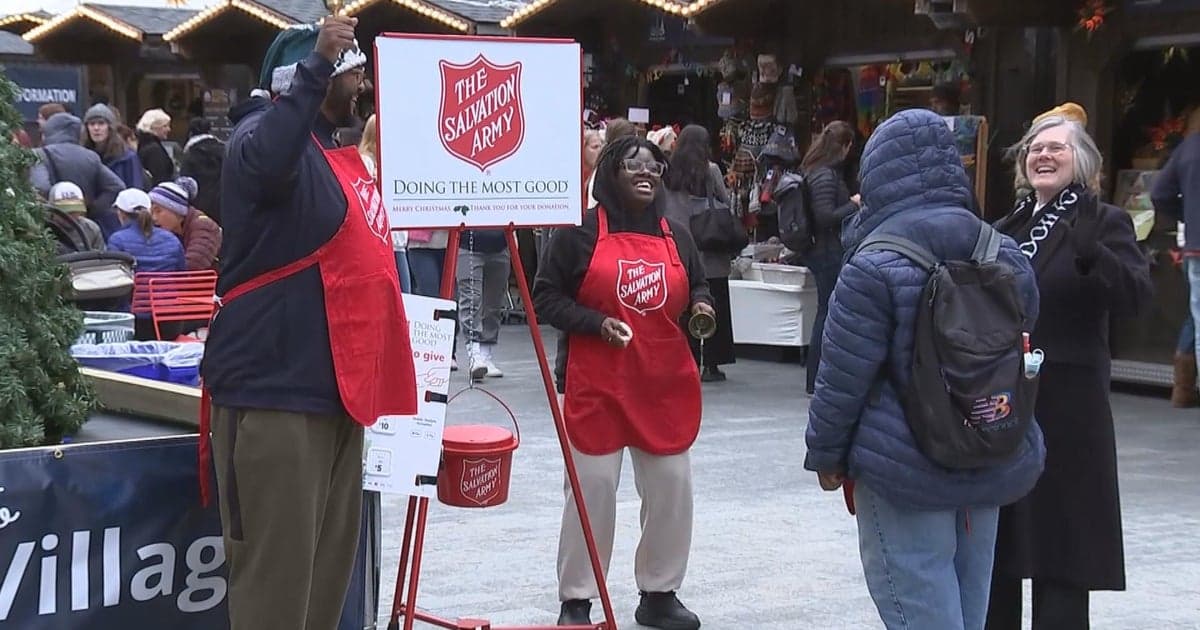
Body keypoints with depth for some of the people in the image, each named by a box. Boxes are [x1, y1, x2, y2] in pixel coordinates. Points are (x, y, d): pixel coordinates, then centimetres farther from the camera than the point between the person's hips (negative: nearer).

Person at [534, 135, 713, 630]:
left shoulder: (676, 235, 11)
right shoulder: (581, 233, -3)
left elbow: (698, 286, 24)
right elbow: (545, 297, -3)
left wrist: (701, 307, 1)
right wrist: (598, 323, -16)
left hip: (666, 385, 5)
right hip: (597, 384, -5)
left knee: (672, 488, 6)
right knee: (592, 488, -1)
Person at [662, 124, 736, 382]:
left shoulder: (669, 173, 1)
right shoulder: (710, 171, -7)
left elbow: (662, 208, 4)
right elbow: (725, 200, 2)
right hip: (710, 251, -3)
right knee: (714, 307, 4)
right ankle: (711, 365, 4)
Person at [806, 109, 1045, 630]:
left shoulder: (875, 266, -15)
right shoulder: (1004, 254, 4)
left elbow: (842, 379, -12)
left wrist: (825, 455, 0)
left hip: (905, 474, -6)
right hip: (993, 469, 7)